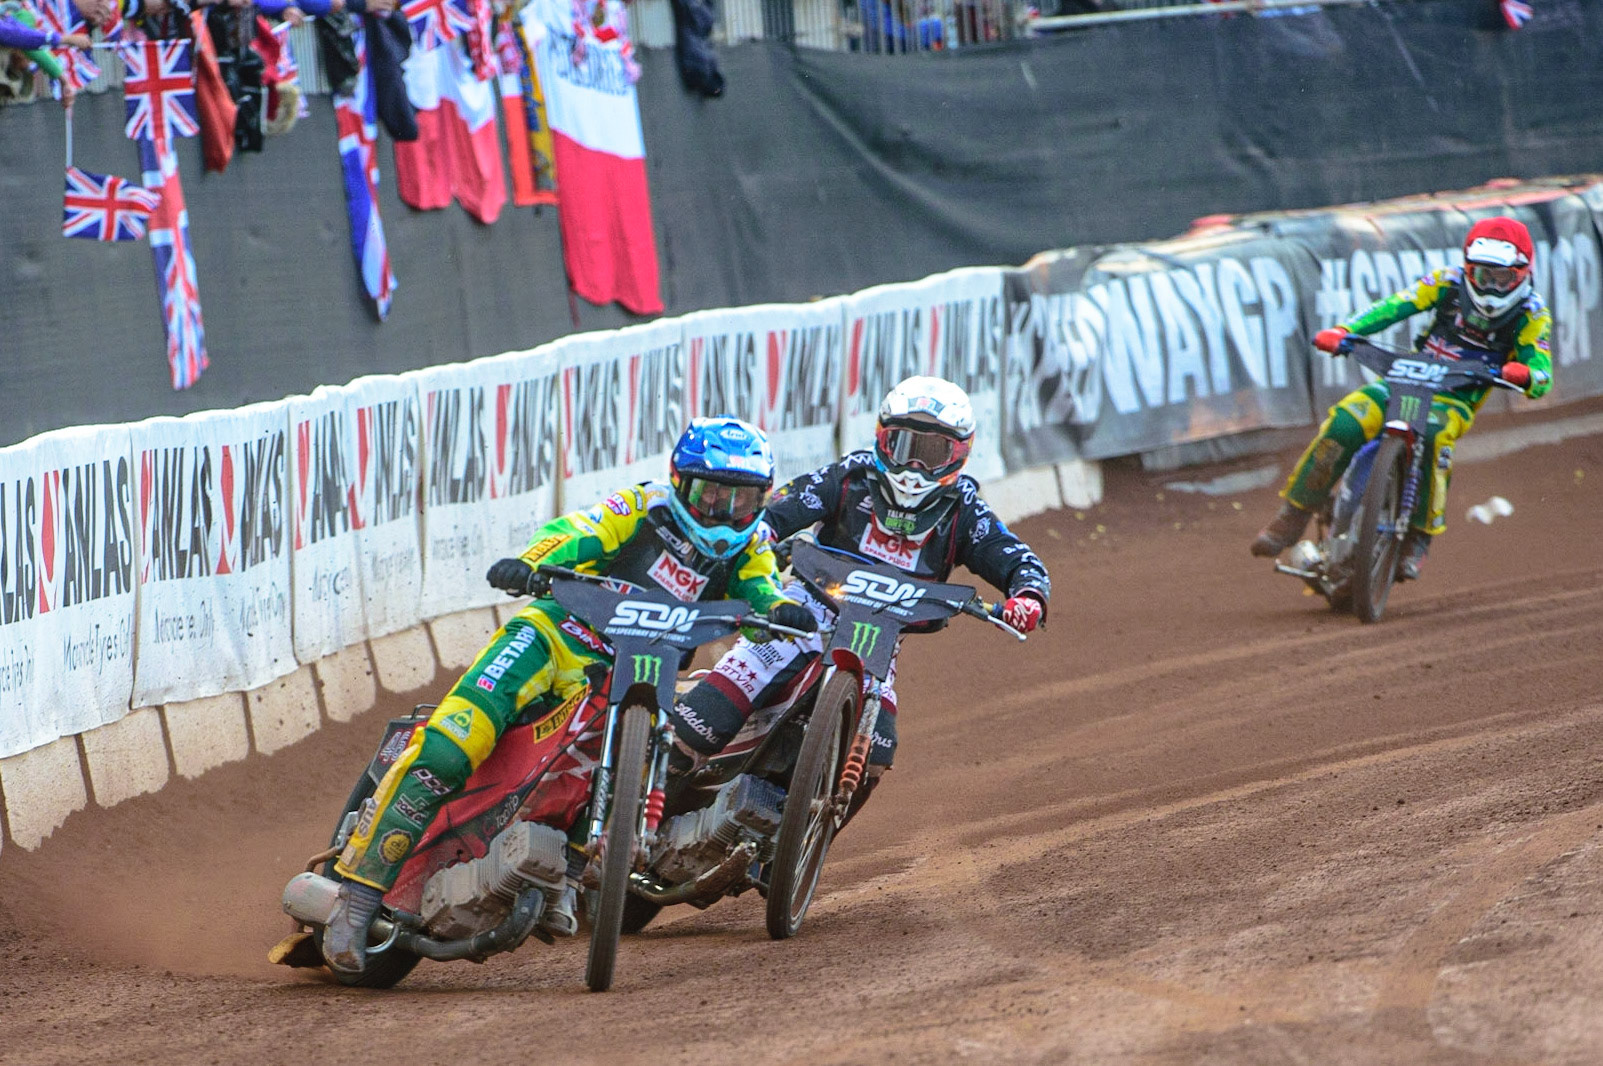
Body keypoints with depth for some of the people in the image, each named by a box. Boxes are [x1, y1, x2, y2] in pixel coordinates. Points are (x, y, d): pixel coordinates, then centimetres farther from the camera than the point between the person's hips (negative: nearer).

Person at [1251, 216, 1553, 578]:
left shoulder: (1532, 314, -3)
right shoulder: (1450, 282, 0)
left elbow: (1542, 379, -9)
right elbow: (1396, 305, -9)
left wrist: (1523, 374, -35)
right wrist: (1345, 331, -26)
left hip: (1455, 401, -2)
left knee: (1431, 437, -38)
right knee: (1344, 424, -25)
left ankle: (1419, 537, -24)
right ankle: (1294, 514, -13)